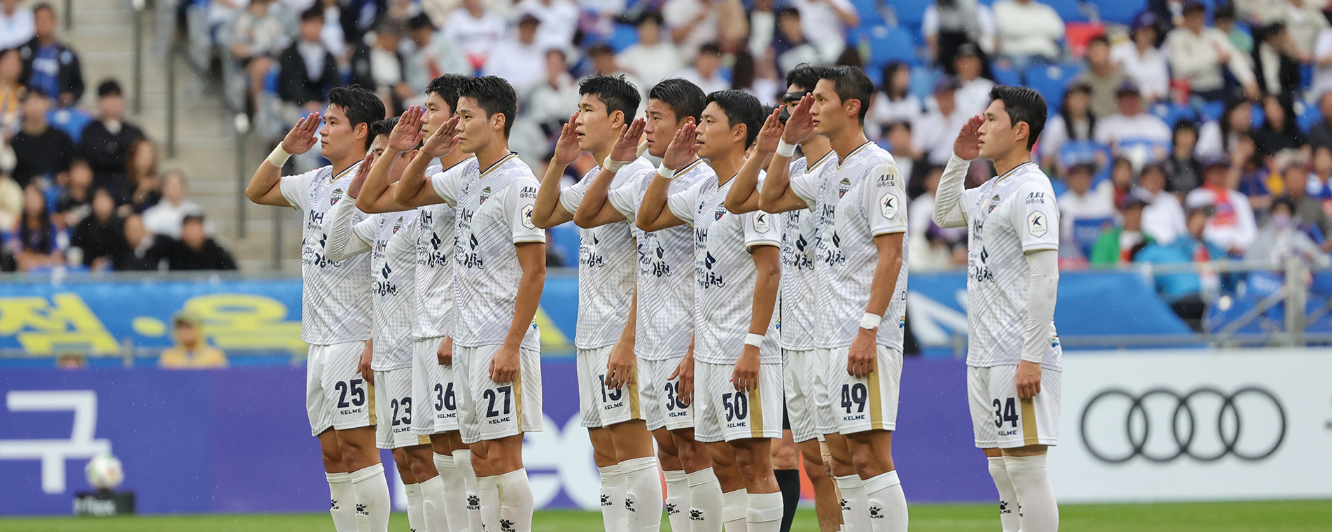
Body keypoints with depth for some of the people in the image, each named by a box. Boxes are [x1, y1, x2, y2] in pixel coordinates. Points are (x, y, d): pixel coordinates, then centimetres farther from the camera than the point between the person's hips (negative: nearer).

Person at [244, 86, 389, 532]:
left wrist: (376, 342, -23)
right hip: (320, 340, 9)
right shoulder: (315, 183, 14)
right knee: (331, 452, 8)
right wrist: (284, 150, 14)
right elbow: (257, 191, 32)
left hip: (355, 338, -9)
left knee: (357, 446, -10)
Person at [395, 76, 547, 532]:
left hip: (503, 343, -9)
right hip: (467, 340, 9)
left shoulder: (517, 183, -13)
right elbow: (405, 196, 26)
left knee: (502, 456, -8)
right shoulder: (467, 177, 12)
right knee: (481, 457, 9)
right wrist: (428, 152, 7)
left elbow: (534, 271, -16)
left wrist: (512, 346, -20)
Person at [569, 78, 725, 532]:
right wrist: (614, 164, 8)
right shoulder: (645, 182, 12)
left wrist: (695, 352, -22)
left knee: (692, 447, -9)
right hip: (650, 342, 8)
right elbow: (585, 216, 22)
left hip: (686, 341, -8)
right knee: (668, 449, 8)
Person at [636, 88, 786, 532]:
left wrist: (752, 345, -23)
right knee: (723, 462, 10)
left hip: (745, 352, -9)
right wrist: (668, 166, 12)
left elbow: (770, 270, -19)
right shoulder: (704, 191, 14)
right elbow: (647, 220, 26)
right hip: (710, 353, 9)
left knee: (753, 461, -8)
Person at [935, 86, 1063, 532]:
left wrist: (1031, 358, -22)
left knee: (1025, 467, -11)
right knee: (1000, 469, 10)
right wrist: (959, 160, 21)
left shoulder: (1031, 190, -12)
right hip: (984, 356, 10)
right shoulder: (989, 192, 16)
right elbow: (944, 213, 36)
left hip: (1019, 356, -10)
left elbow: (1044, 277, -18)